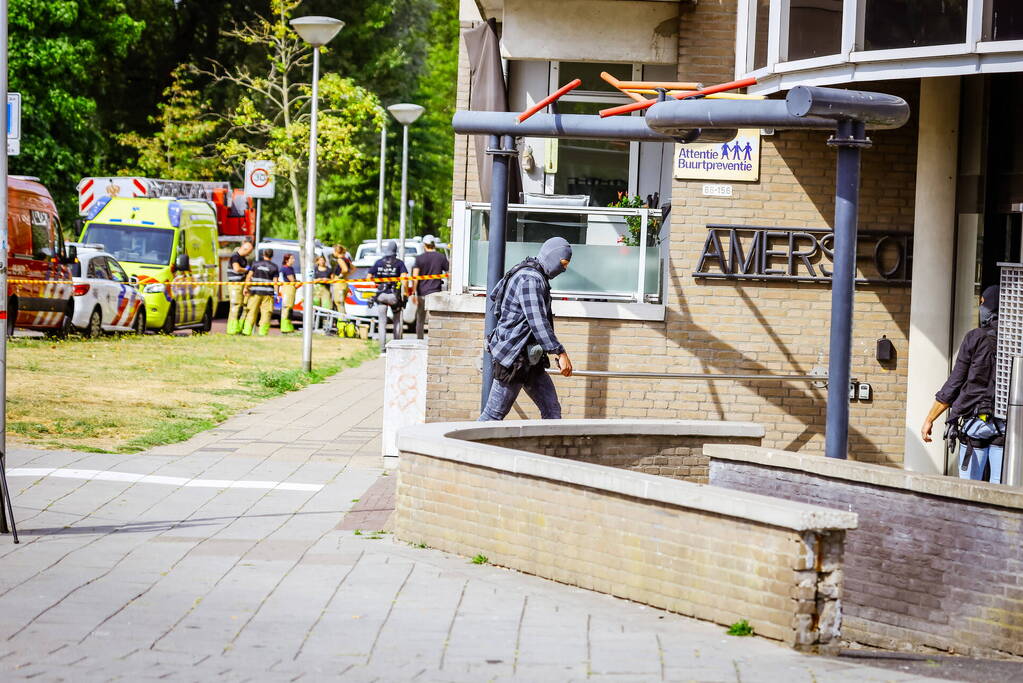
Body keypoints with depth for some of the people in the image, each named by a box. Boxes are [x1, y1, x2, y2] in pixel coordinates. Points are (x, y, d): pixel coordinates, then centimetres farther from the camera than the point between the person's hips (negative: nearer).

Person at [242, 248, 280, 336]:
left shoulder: (256, 264, 6)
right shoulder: (274, 267, 2)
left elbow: (249, 276, 0)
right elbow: (275, 282, -2)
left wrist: (246, 288, 2)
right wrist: (276, 293, 1)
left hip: (255, 292, 1)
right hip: (268, 293, -1)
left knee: (252, 312, 6)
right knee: (266, 313, 1)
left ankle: (247, 331, 2)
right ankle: (263, 332, -5)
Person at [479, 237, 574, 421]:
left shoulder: (534, 276, 15)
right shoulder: (530, 279, -17)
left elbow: (494, 295, 27)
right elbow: (538, 322, -25)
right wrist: (560, 353, -27)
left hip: (529, 361, 11)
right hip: (513, 358, -11)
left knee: (552, 410, 3)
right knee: (494, 415, -4)